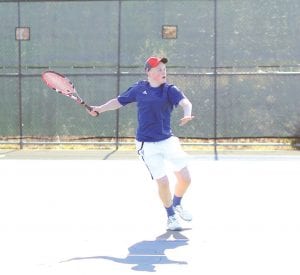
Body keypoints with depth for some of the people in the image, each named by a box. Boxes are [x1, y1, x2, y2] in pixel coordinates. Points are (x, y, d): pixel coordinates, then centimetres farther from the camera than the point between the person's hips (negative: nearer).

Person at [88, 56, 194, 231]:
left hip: (168, 140, 1)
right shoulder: (139, 89, 4)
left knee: (185, 178, 0)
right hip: (147, 144, -1)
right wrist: (100, 109, 4)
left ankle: (177, 204, 33)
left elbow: (185, 102, -19)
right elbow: (119, 101, 16)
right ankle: (171, 216, 20)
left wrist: (187, 114, -41)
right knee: (163, 182, -5)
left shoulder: (170, 90, -1)